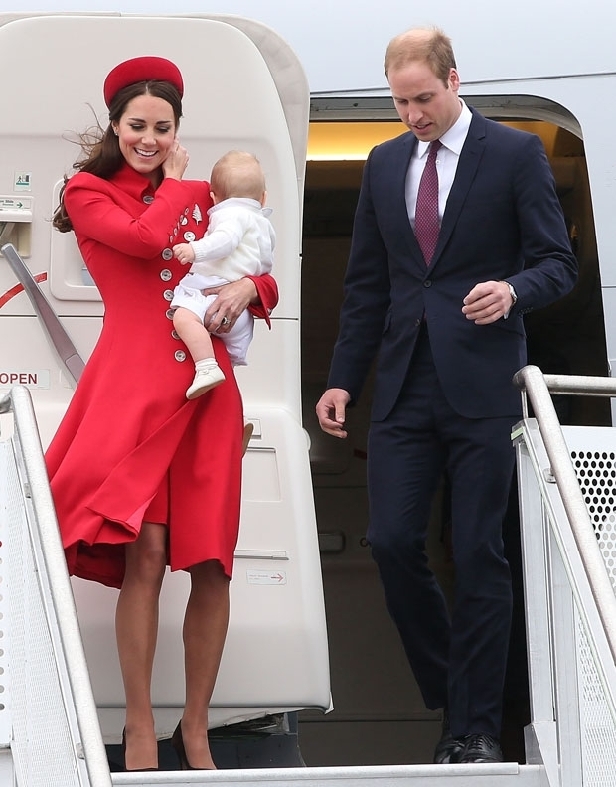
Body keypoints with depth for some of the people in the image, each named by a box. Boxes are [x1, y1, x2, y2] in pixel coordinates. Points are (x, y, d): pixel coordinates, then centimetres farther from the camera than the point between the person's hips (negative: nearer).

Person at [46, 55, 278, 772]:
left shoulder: (199, 195, 21)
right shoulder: (89, 193, 8)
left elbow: (261, 275, 20)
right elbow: (147, 239, -10)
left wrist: (245, 288, -3)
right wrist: (174, 183, 7)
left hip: (206, 386, 4)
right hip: (135, 382, -4)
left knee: (211, 563, -2)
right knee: (144, 553, -15)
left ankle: (195, 728, 9)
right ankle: (139, 729, -7)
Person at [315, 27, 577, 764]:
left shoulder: (516, 154, -1)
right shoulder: (384, 164, 13)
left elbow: (557, 262, -2)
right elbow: (366, 283, 15)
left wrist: (513, 290, -24)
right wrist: (342, 379, 10)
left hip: (481, 386, -4)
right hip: (405, 385, 4)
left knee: (478, 555, -3)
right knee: (391, 541, -3)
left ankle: (476, 726, 4)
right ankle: (450, 691, 16)